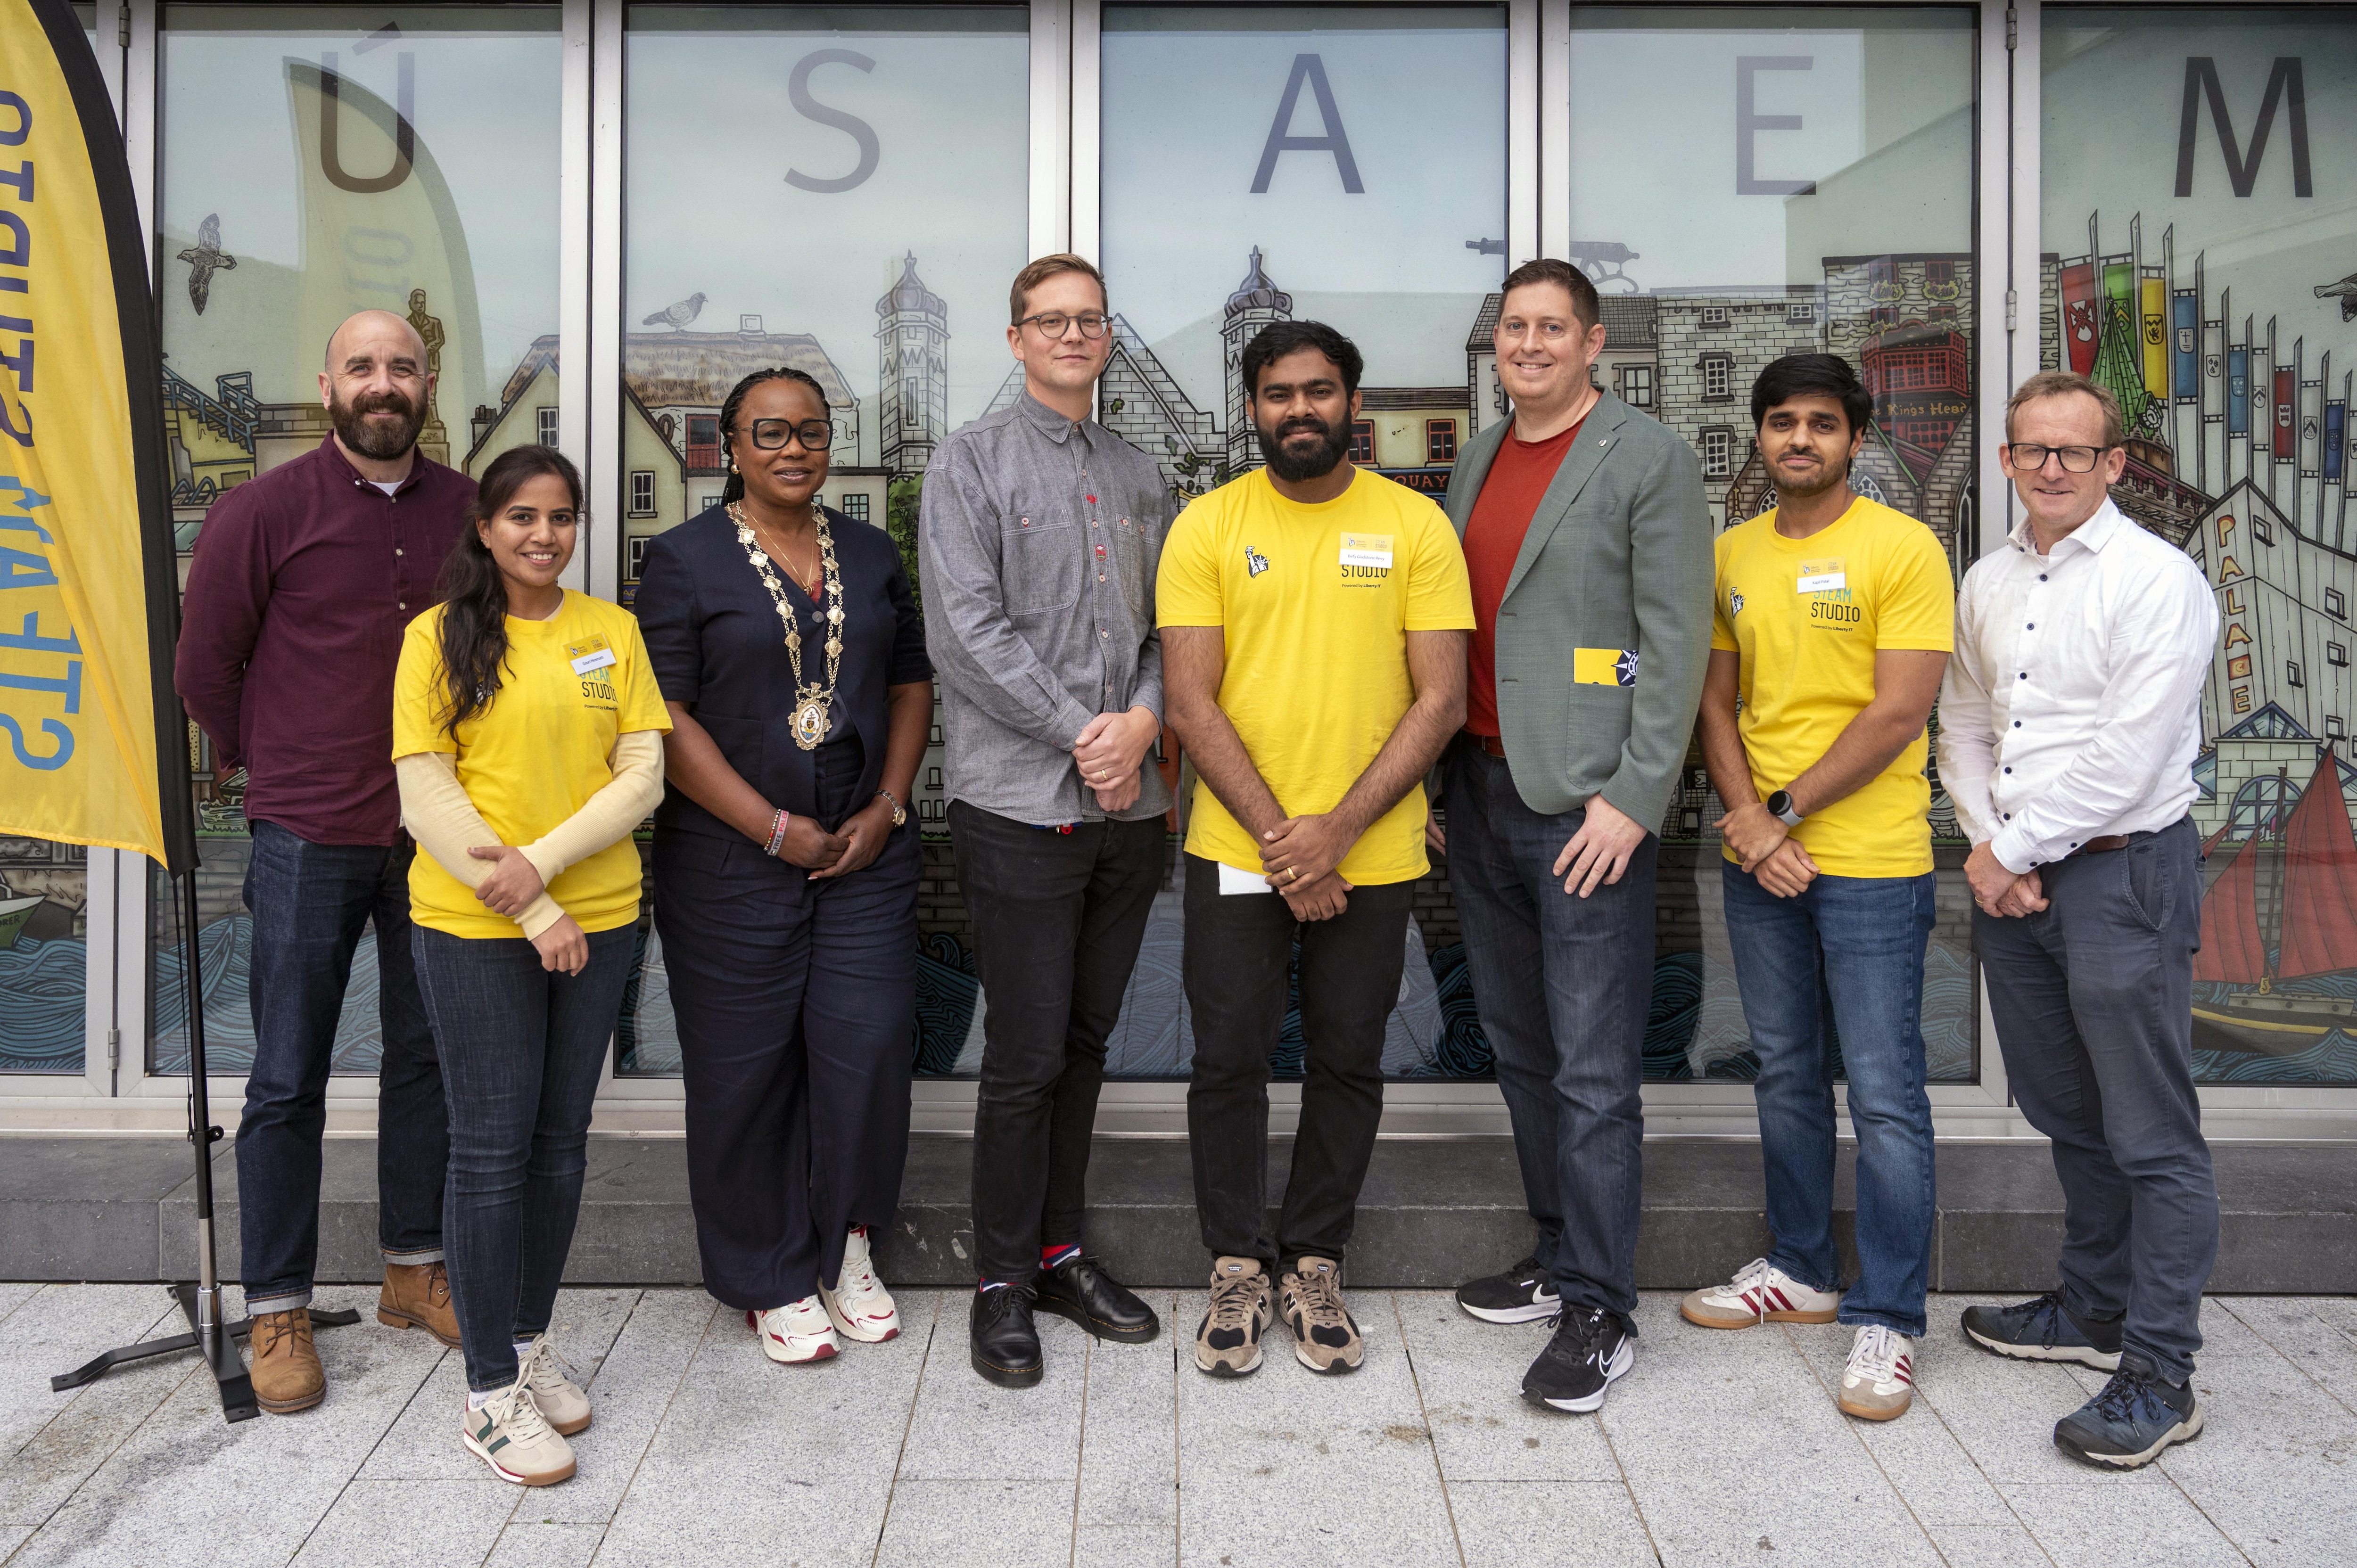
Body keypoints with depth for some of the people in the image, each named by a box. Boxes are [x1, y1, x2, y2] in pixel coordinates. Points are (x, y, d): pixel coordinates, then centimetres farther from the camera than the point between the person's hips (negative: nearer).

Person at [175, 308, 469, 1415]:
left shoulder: (469, 510, 5)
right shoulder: (264, 511, -4)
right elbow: (205, 666, 3)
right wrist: (277, 769, 8)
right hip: (308, 838, -3)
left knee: (428, 1056, 12)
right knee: (288, 1078, 4)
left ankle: (414, 1270, 27)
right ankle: (277, 1310, 17)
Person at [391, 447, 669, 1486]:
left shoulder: (612, 631, 6)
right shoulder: (439, 636, -2)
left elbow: (643, 776, 0)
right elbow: (426, 794, -7)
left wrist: (543, 864, -14)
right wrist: (532, 912, -13)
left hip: (599, 918, 3)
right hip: (471, 929, -3)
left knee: (562, 1137, 12)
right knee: (493, 1146, 1)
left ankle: (531, 1341, 29)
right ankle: (491, 1392, 12)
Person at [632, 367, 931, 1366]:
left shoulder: (871, 554, 12)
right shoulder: (687, 559, -2)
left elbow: (911, 684, 14)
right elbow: (665, 718, -9)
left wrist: (888, 806, 0)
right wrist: (776, 828, -12)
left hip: (865, 849, 4)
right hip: (733, 860, -3)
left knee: (869, 1046, 0)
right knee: (747, 1067, 3)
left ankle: (844, 1244, 24)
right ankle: (775, 1280, 22)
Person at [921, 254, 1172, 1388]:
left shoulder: (1140, 478, 16)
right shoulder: (971, 462, 0)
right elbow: (966, 627, -10)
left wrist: (1144, 718, -9)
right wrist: (1081, 731, -14)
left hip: (1129, 802, 5)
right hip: (1021, 800, -5)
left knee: (1086, 1042, 13)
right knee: (1027, 1055, -2)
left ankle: (1061, 1251, 27)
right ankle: (1002, 1283, 14)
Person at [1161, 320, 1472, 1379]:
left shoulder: (1416, 526, 0)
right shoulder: (1207, 527, 0)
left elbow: (1441, 701, -4)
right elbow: (1190, 703, -5)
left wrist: (1335, 830, -13)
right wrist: (1277, 835, -13)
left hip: (1373, 856, 1)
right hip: (1235, 850, 0)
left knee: (1348, 1064, 10)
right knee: (1229, 1061, 6)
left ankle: (1314, 1267, 28)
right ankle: (1237, 1271, 23)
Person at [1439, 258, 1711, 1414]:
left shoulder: (1648, 461, -3)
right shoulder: (1476, 461, 17)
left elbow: (1676, 644, -9)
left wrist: (1632, 799, -16)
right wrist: (1438, 781, 10)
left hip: (1585, 805, -7)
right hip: (1480, 794, 7)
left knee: (1593, 1071, -3)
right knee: (1521, 1050, 15)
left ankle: (1600, 1310, 8)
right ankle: (1559, 1255, 29)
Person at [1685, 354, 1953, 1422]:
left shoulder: (1903, 549, -7)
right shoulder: (1733, 555, 10)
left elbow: (1900, 712, -13)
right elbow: (1717, 704, 9)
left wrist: (1787, 812, -12)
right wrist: (1750, 824, -6)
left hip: (1871, 861, -5)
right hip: (1758, 860, 6)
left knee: (1883, 1091, -1)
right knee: (1785, 1075, 15)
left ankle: (1887, 1319, 9)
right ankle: (1801, 1270, 30)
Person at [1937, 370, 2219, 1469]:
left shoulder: (2157, 579, -10)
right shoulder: (1986, 583, 12)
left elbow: (2127, 757, -17)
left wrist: (2015, 848, -11)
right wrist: (1985, 850, -2)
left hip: (2121, 874, -7)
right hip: (2009, 877, 7)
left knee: (2151, 1138, 0)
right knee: (2066, 1117, 19)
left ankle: (2159, 1376, 9)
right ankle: (2093, 1308, 35)